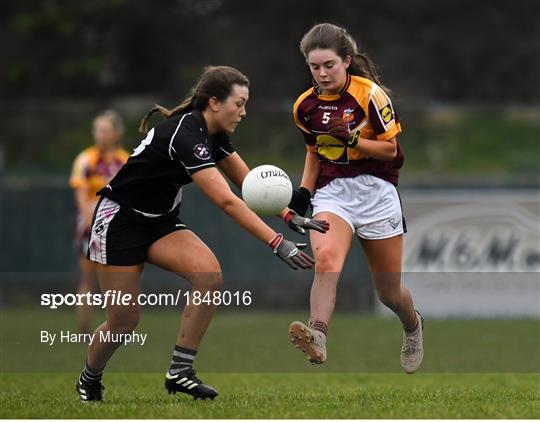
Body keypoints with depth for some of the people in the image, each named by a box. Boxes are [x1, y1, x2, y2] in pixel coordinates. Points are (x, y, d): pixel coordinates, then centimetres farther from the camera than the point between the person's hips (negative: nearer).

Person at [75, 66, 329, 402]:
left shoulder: (213, 134, -2)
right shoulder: (184, 135, -30)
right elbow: (227, 201, -37)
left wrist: (292, 218, -8)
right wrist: (278, 244, -40)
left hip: (161, 222, 8)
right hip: (119, 221, -8)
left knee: (209, 273, -19)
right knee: (124, 320, -4)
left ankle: (180, 371, -13)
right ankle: (89, 380, 27)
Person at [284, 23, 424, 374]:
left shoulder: (370, 94, -11)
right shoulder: (305, 106, 4)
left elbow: (390, 149, -8)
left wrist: (352, 138, -23)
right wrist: (304, 193, 5)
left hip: (375, 190, -3)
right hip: (332, 192, 3)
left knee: (389, 292, 8)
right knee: (325, 259, -31)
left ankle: (413, 325, 43)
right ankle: (318, 337, -49)